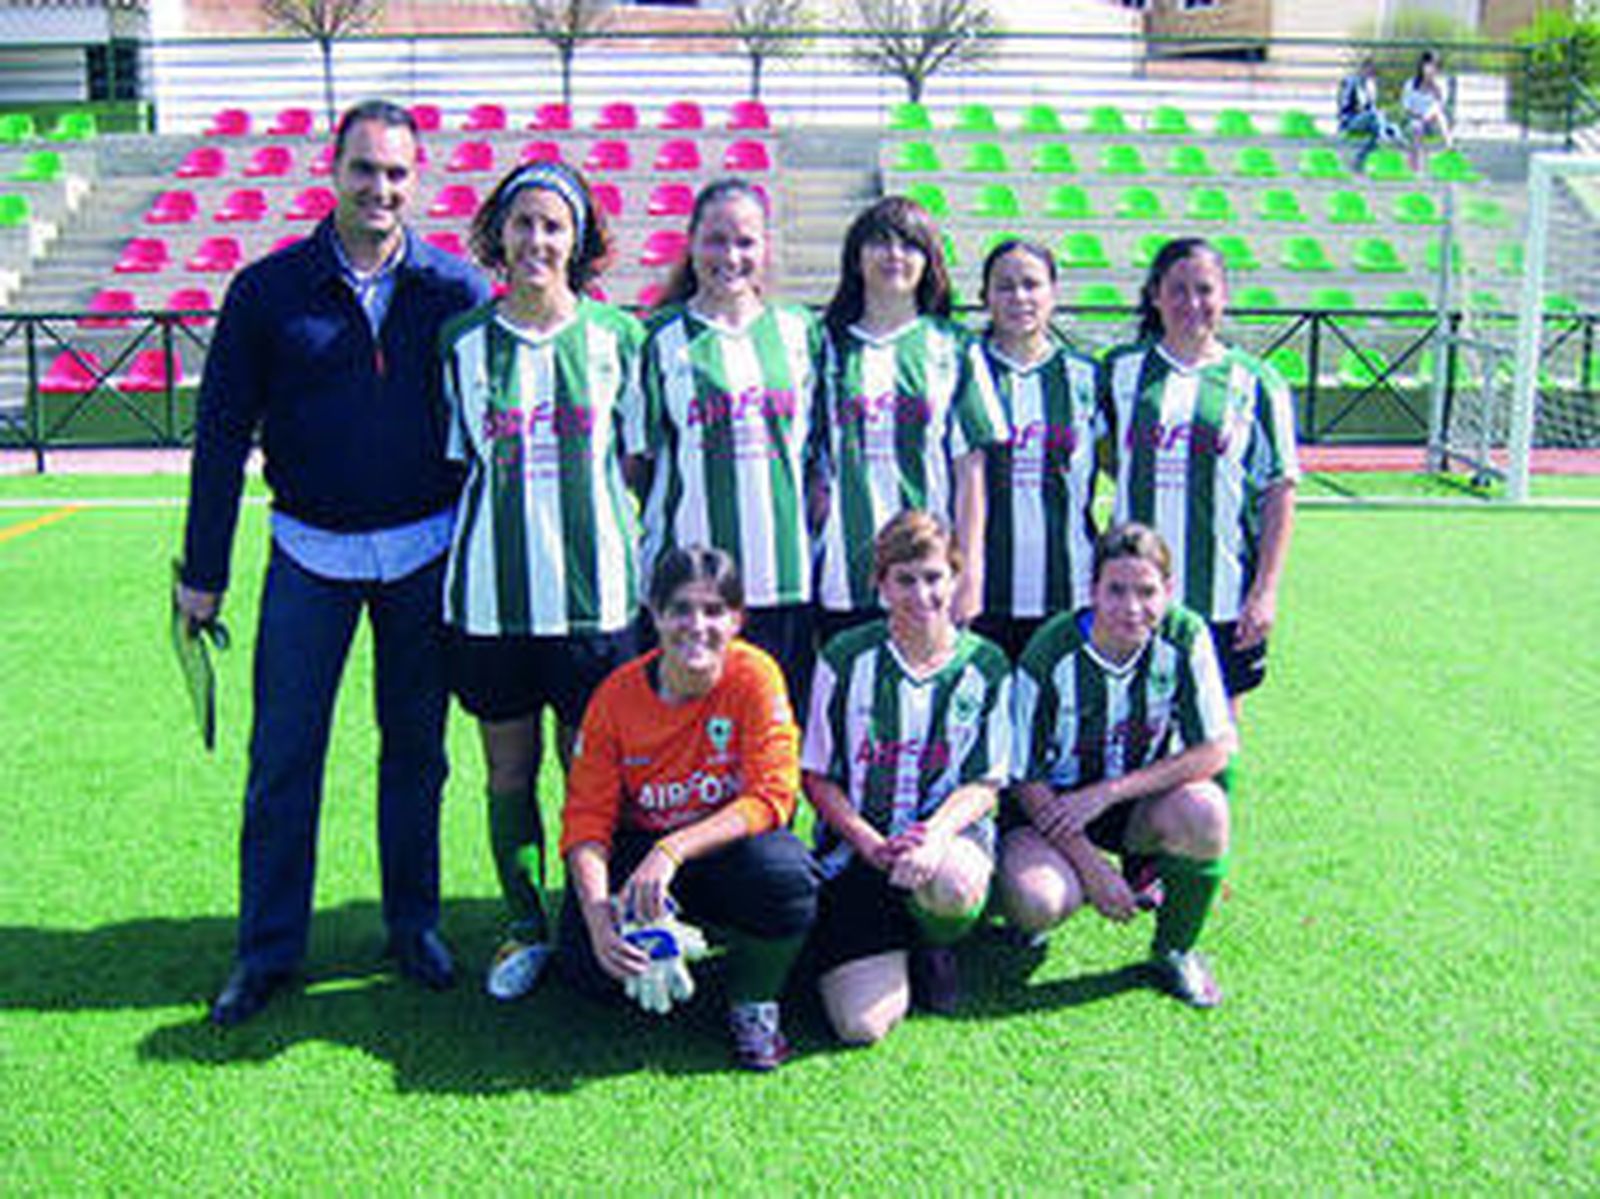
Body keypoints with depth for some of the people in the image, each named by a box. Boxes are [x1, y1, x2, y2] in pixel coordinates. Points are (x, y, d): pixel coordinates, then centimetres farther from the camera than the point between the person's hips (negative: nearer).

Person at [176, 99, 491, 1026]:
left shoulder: (456, 290, 0)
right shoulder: (268, 290, -2)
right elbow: (223, 435, 1)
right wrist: (204, 572, 1)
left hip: (425, 554, 1)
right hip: (311, 553, 0)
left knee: (417, 746, 10)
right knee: (283, 755, 3)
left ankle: (415, 923, 26)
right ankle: (269, 947, 16)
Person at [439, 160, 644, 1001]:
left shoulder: (614, 335, 2)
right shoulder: (462, 340, 5)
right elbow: (455, 466, 11)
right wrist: (453, 567, 7)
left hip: (593, 591, -1)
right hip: (490, 593, 1)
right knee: (509, 775, 10)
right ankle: (525, 929, 26)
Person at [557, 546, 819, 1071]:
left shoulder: (754, 676, -15)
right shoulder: (617, 696, -11)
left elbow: (771, 797, -20)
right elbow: (587, 818, -9)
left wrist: (673, 850, -32)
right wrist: (597, 912, -26)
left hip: (728, 846, -1)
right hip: (642, 845, 2)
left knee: (785, 873, -36)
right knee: (588, 966, -24)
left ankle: (753, 1004, -3)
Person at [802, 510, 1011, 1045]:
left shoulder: (986, 666, 1)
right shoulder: (846, 659, -3)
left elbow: (985, 784, 1)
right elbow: (817, 776, 0)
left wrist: (934, 834, -19)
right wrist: (868, 842, -16)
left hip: (950, 829, 1)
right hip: (856, 843, -1)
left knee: (954, 883, -39)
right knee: (862, 1024, -16)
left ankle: (935, 945, 1)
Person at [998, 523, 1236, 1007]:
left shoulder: (1184, 636, -15)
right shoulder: (1051, 654, -20)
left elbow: (1216, 750, -14)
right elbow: (1027, 780, -13)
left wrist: (1107, 793, -21)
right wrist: (1092, 866, -19)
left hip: (1142, 802, 2)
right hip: (1052, 805, -2)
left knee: (1203, 811, -31)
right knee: (1035, 902, -31)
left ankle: (1175, 949, -3)